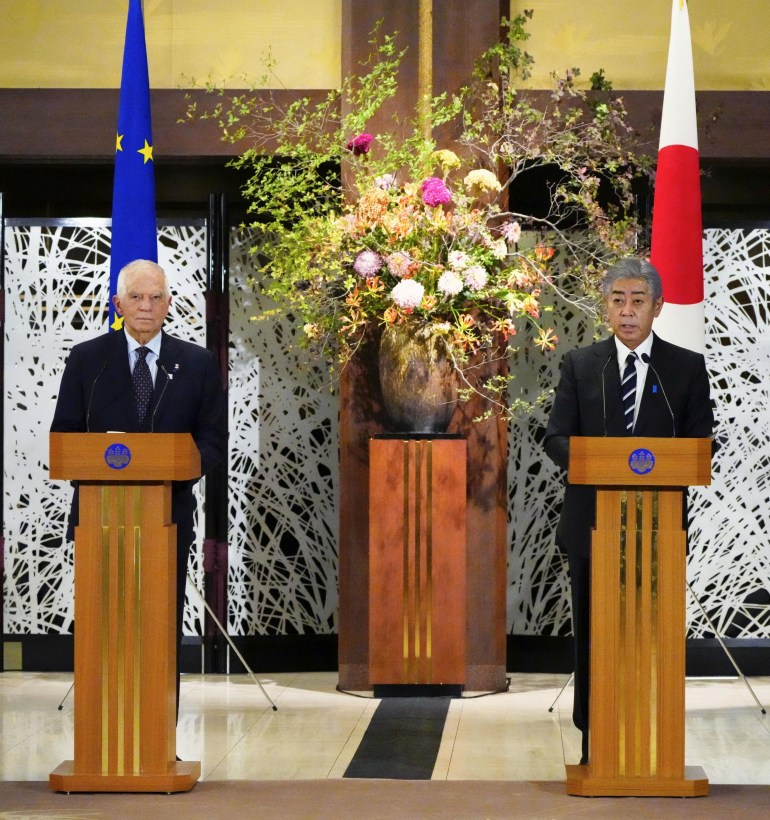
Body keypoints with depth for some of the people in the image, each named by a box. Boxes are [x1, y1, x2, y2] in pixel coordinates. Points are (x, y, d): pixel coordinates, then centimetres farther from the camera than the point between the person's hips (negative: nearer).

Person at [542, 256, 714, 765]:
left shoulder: (687, 368, 4)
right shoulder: (580, 365, 6)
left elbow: (699, 445, 2)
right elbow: (556, 439, 2)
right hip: (593, 522, 1)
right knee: (593, 636, 7)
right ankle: (595, 747, 15)